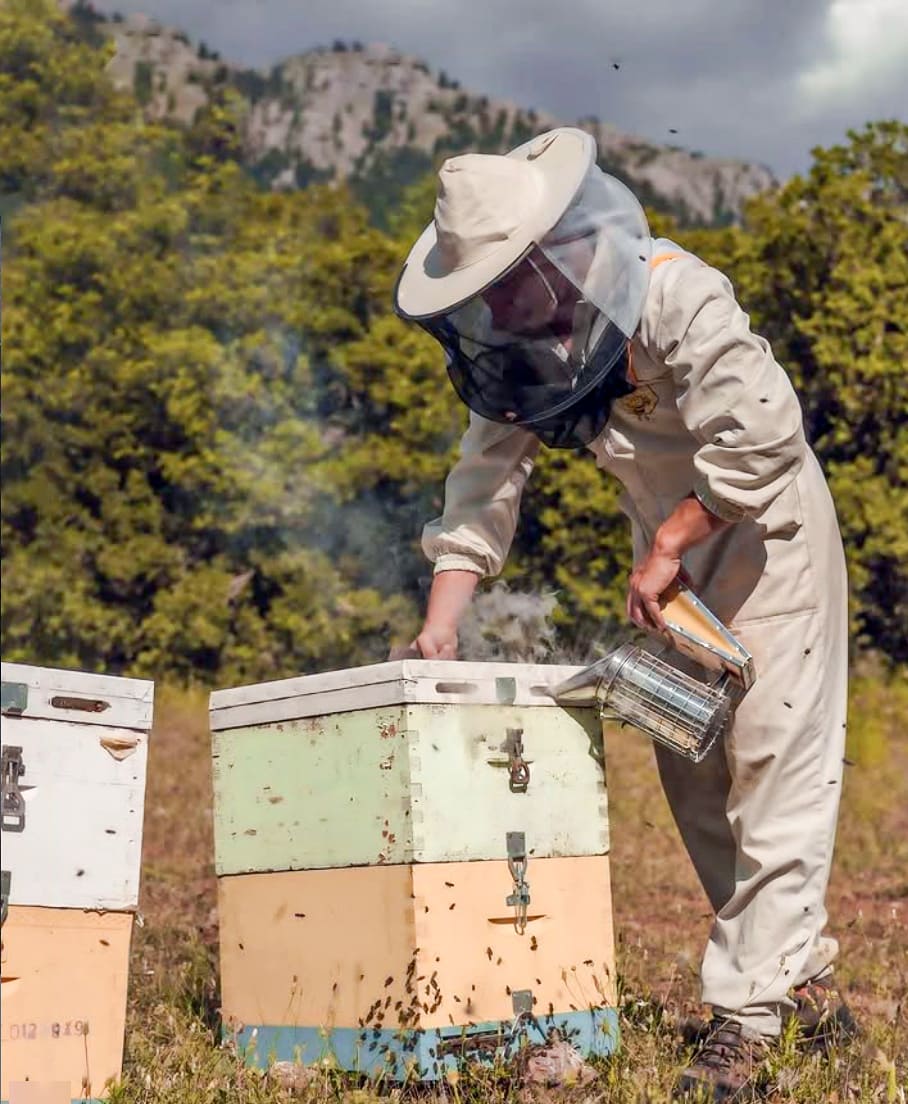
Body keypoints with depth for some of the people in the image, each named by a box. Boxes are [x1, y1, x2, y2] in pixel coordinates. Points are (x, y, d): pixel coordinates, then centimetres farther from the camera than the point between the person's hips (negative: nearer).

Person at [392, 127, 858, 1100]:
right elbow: (486, 480, -8)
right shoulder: (515, 343, -7)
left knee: (773, 761, -8)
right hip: (667, 548, 8)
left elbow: (759, 438, -32)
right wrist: (440, 624, -17)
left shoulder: (676, 297, -28)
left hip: (764, 534, -7)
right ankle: (802, 971, 22)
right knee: (692, 771, 9)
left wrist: (668, 549, -25)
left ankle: (750, 1003, -4)